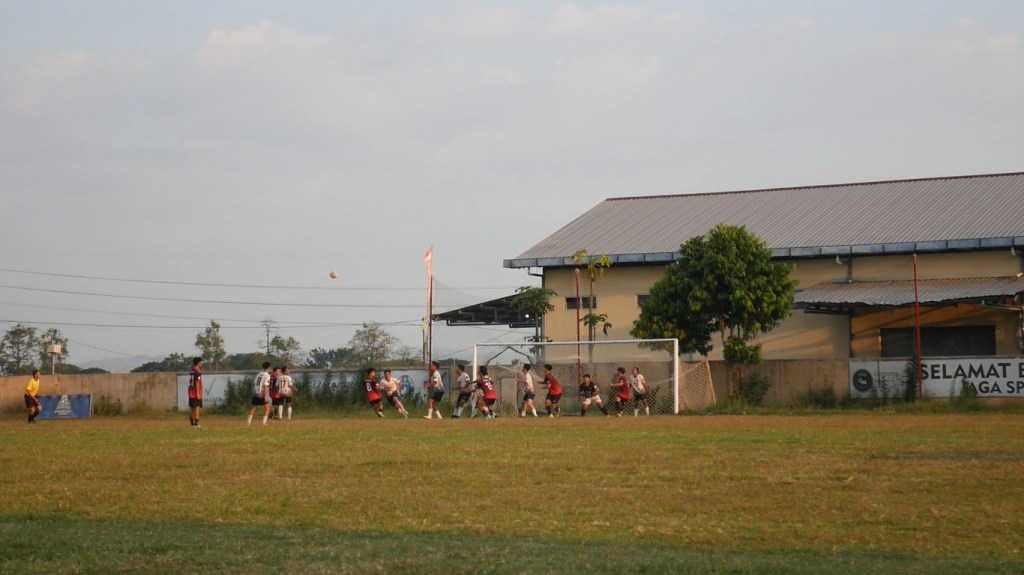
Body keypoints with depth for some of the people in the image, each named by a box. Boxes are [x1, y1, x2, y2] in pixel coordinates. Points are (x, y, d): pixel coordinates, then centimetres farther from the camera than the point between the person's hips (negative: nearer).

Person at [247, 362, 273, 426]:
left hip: (255, 393, 6)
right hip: (261, 394, -6)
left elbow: (254, 383, 15)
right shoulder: (267, 375, -8)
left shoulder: (259, 374, 14)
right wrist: (266, 396, -18)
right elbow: (265, 386, -16)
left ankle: (249, 421, 16)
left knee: (253, 407, 18)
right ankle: (264, 422, -6)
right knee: (267, 407, 3)